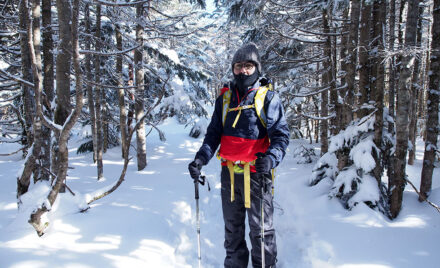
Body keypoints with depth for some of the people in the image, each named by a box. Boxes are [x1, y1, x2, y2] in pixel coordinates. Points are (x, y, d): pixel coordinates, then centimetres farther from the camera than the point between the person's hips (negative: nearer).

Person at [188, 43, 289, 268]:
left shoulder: (268, 97, -4)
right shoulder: (225, 97, 9)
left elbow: (281, 135, -9)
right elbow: (214, 133, 10)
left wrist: (270, 158, -28)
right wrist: (201, 158, -5)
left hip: (256, 173, -4)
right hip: (229, 172, 5)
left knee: (261, 228, 3)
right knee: (232, 226, 18)